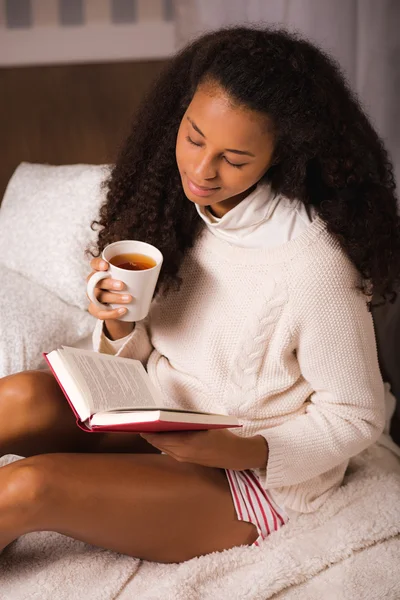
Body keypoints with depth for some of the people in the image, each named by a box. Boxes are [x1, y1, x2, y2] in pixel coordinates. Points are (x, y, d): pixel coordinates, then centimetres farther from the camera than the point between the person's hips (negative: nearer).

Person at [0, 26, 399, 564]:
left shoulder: (311, 263, -25)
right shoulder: (179, 209, -4)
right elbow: (136, 357, 5)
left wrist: (237, 450, -26)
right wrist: (117, 324, -18)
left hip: (255, 478, -6)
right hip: (159, 423, 6)